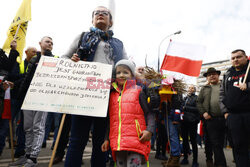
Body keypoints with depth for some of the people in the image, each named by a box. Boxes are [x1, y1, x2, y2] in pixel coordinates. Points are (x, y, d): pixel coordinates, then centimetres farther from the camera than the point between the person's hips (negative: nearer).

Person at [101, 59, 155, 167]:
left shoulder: (138, 91, 2)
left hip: (136, 141, -4)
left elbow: (149, 113, 0)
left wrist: (149, 130, -15)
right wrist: (107, 139, 16)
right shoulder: (112, 94, 14)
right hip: (117, 142, 5)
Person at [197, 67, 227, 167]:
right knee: (216, 144, -4)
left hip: (224, 119, 2)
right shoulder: (204, 89, 12)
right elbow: (199, 102, 8)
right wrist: (203, 113, -6)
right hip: (210, 119, -1)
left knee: (220, 143, 12)